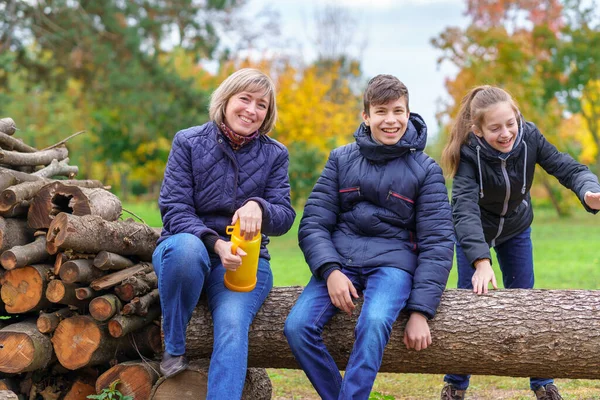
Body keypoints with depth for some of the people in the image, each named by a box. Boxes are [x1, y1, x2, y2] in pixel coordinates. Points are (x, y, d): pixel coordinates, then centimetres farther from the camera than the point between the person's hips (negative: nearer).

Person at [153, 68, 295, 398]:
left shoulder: (274, 155, 6)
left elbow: (284, 218, -1)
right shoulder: (188, 142, 0)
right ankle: (173, 350, -19)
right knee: (186, 246, -38)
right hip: (192, 246, -1)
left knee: (233, 325, -29)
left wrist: (259, 207, -26)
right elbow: (174, 209, -7)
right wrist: (215, 244, -24)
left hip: (244, 259, 1)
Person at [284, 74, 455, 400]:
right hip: (339, 260, 2)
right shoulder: (341, 159, 8)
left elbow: (437, 243, -1)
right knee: (297, 326, -23)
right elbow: (313, 224, 3)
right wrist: (330, 271, -17)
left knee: (374, 323, -35)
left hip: (392, 261, -2)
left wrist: (420, 312, -12)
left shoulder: (425, 170, 3)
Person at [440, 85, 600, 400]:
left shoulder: (529, 137, -25)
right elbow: (465, 208, -42)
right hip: (474, 233, -2)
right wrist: (481, 260, -53)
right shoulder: (469, 153, -33)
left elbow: (567, 168, -28)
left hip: (516, 230, 2)